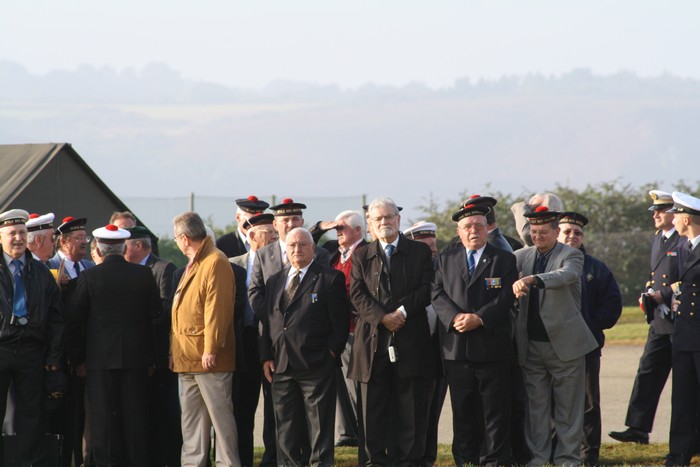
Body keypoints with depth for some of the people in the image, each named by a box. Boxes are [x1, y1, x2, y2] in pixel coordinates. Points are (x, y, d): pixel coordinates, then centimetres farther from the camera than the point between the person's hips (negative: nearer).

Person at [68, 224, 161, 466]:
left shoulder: (89, 276, -9)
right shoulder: (143, 274, -3)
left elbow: (74, 316, -5)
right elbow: (156, 311, 4)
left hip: (101, 355, -2)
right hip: (136, 355, 2)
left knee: (103, 414, 3)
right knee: (135, 414, 8)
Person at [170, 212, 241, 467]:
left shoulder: (215, 262, -13)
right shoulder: (193, 264, 19)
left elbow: (217, 309, -19)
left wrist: (211, 349, -23)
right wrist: (176, 350, 17)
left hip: (208, 357, -10)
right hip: (187, 357, 10)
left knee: (219, 414, -6)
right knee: (191, 420, 12)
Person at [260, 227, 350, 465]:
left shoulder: (330, 279, 1)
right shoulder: (274, 281, 17)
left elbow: (340, 322, -3)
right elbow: (268, 321, 16)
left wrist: (330, 353, -9)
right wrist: (266, 357, 7)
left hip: (316, 365, -5)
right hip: (281, 365, 5)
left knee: (320, 425, -2)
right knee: (285, 428, 7)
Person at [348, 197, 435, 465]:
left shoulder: (420, 252, 9)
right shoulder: (361, 257, 13)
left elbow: (427, 289, 0)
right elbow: (357, 295, 2)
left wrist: (403, 310, -14)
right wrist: (382, 317, -13)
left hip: (411, 341, -1)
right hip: (373, 340, 1)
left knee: (411, 408, -1)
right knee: (373, 409, 1)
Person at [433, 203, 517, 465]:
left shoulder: (504, 260, 6)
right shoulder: (446, 260, 14)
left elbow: (506, 298, -5)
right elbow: (438, 295, 4)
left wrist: (479, 318, -17)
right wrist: (454, 317, -14)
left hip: (493, 348, -2)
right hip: (457, 349, 2)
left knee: (495, 412, -1)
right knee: (462, 412, 5)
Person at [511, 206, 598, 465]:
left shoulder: (571, 256, -5)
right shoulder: (524, 256, 11)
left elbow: (567, 275, -26)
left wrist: (532, 279, -41)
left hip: (565, 343, -4)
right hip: (531, 344, 4)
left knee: (567, 407, 2)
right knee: (536, 406, 7)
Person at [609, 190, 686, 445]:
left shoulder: (686, 242, -13)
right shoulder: (658, 239, 15)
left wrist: (664, 295, -19)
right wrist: (649, 293, 8)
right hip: (660, 320, 8)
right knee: (648, 372, 3)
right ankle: (638, 428, 3)